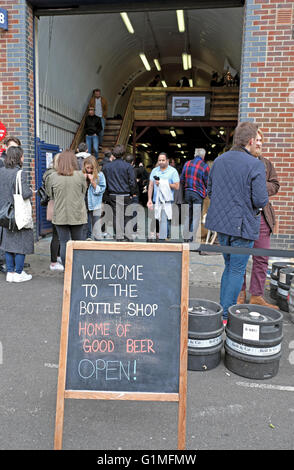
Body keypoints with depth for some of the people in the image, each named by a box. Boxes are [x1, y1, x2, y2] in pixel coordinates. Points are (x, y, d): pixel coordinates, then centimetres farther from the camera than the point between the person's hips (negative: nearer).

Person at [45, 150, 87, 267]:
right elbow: (84, 192, 4)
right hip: (77, 215, 0)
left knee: (64, 243, 7)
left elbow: (49, 194, 6)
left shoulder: (52, 177, -6)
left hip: (60, 215, 0)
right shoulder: (80, 175, -8)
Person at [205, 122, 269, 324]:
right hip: (243, 225, -7)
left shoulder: (219, 161, 6)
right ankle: (227, 315, 12)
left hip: (221, 223, 7)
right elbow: (261, 201, -17)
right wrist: (260, 203, 5)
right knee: (237, 271, 5)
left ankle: (222, 310, 29)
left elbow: (209, 190, 13)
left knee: (229, 267, 20)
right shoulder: (255, 165, -14)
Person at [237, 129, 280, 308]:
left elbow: (275, 185, 9)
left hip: (261, 215, 4)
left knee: (262, 258, 3)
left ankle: (257, 296, 14)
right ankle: (240, 293, 20)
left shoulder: (267, 163, 16)